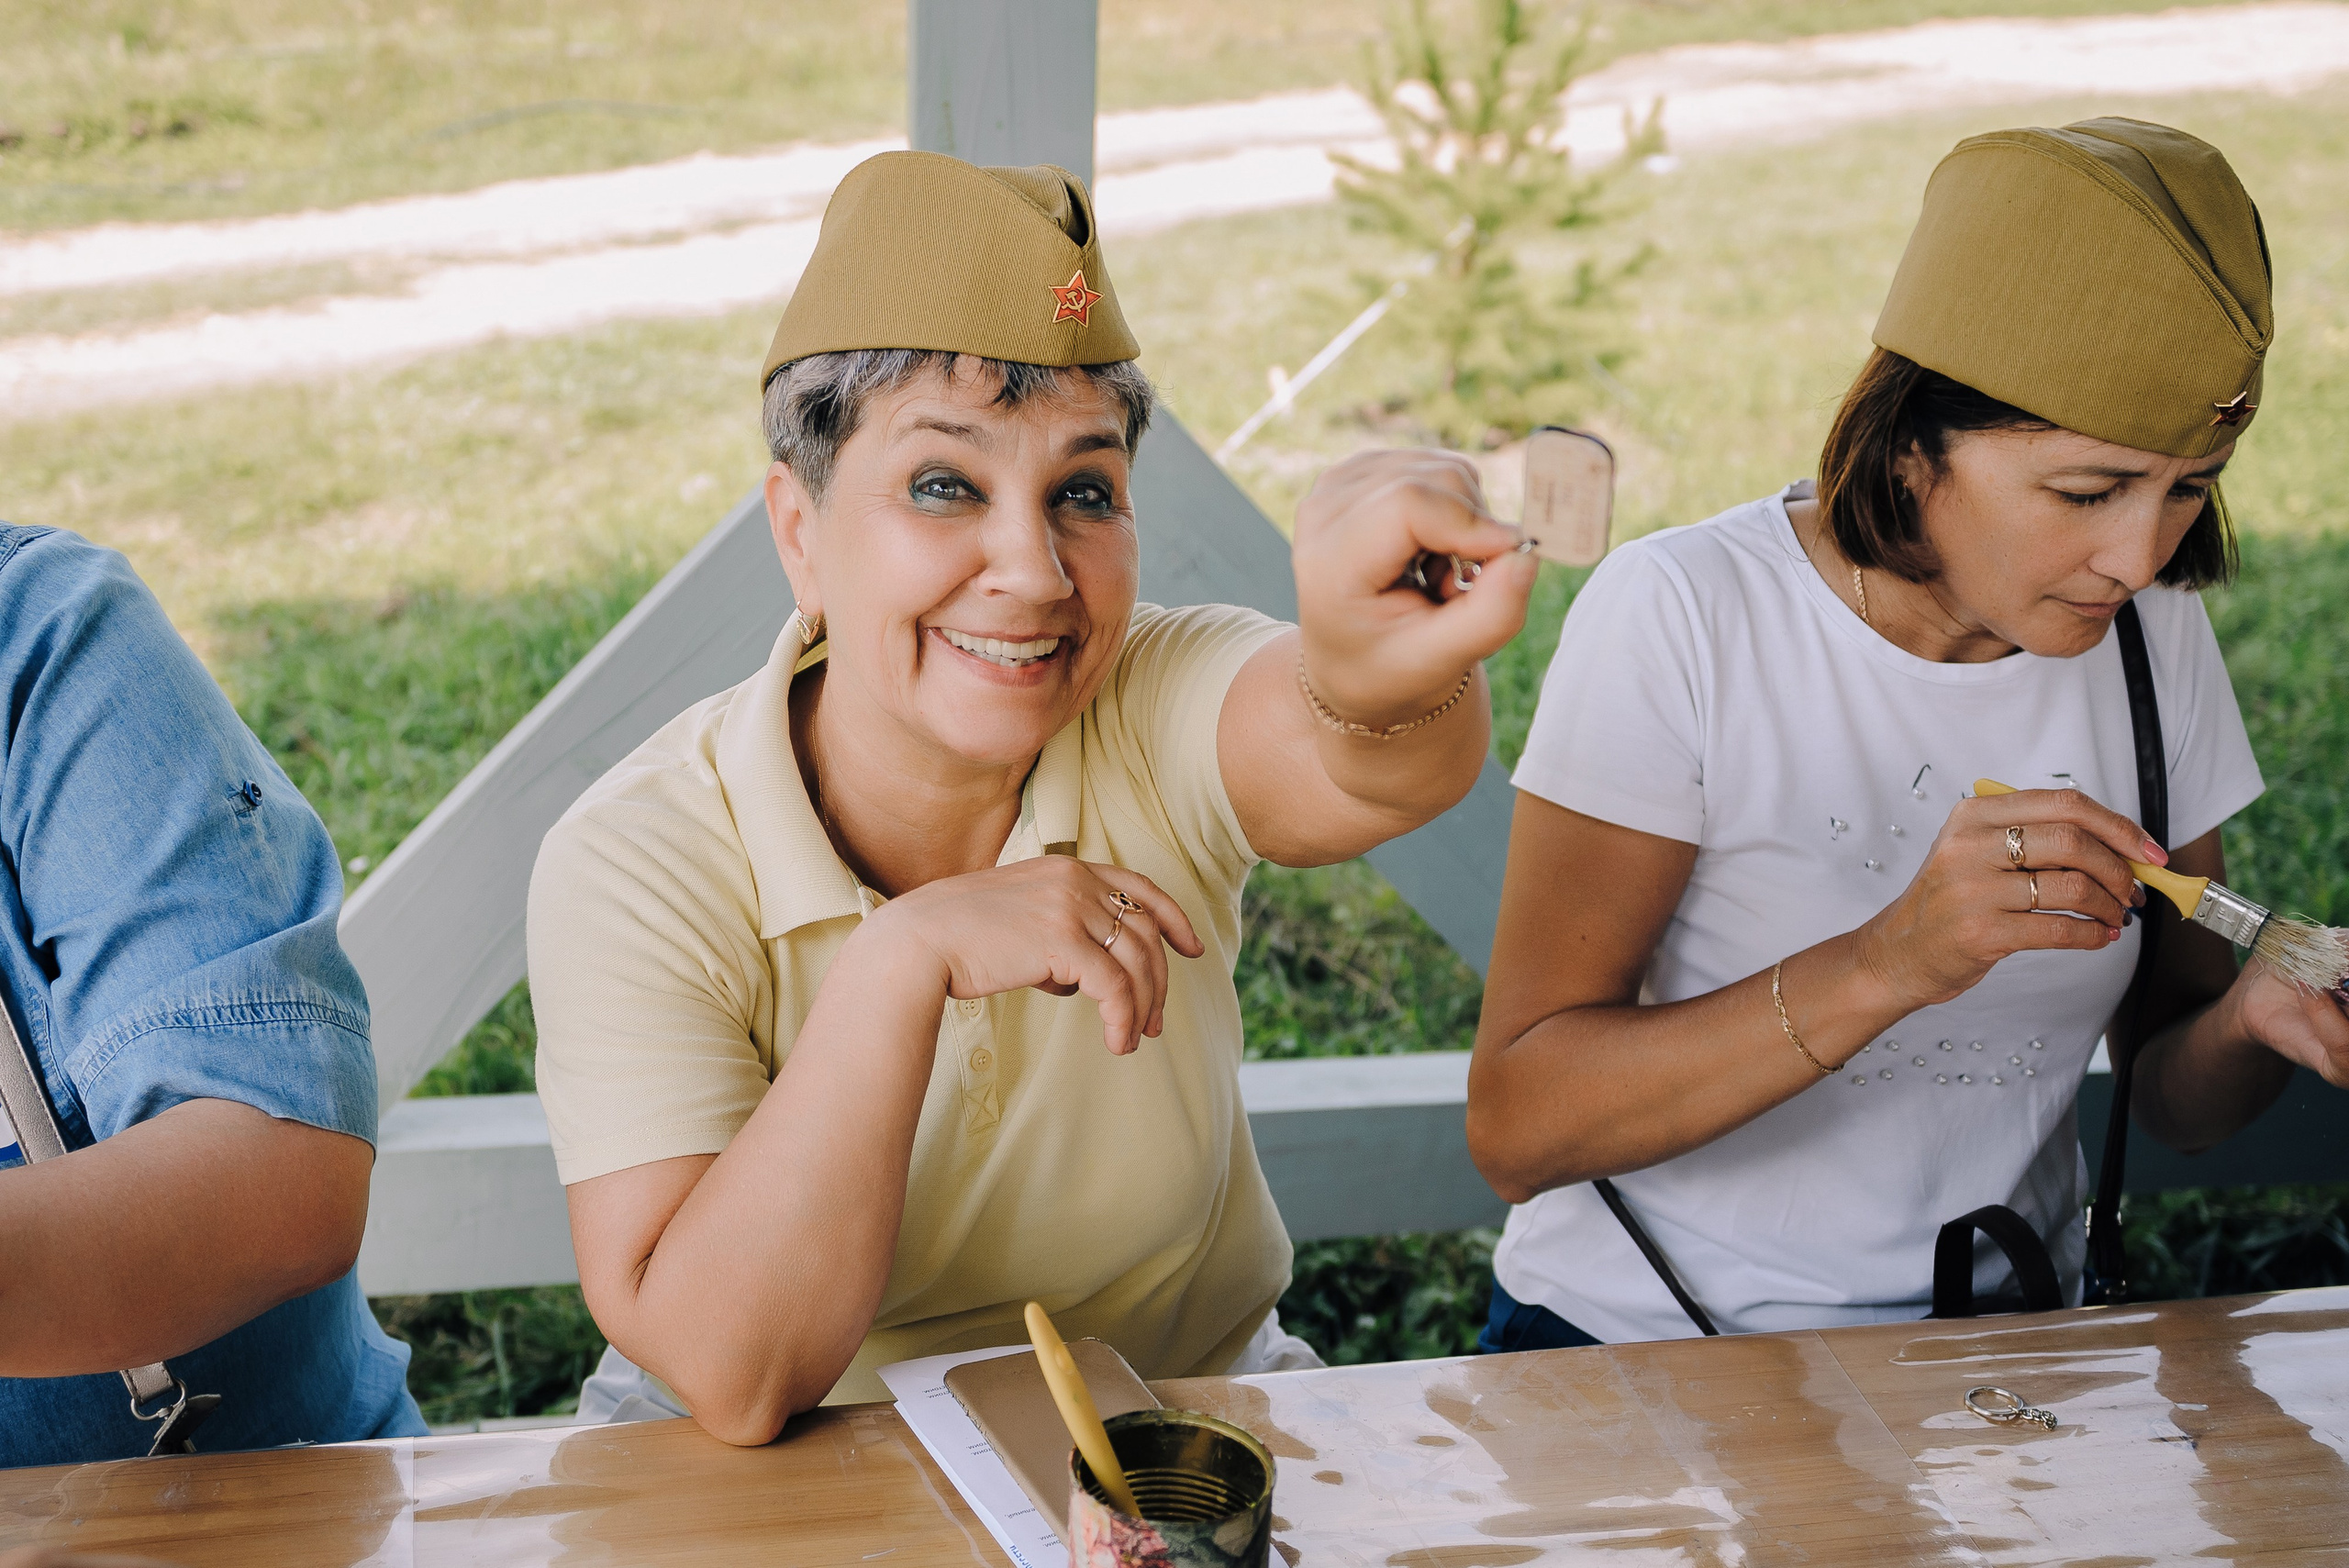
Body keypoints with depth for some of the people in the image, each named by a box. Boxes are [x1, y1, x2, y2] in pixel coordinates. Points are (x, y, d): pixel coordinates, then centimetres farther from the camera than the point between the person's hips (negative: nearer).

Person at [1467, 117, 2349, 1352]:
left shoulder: (2152, 635, -1)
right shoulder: (1680, 617, -17)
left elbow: (2170, 1099, 8)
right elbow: (1516, 1130, -20)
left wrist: (2250, 1021, -15)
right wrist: (1888, 964, -31)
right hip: (1645, 1343, -3)